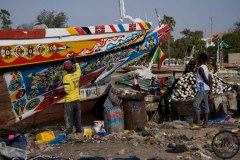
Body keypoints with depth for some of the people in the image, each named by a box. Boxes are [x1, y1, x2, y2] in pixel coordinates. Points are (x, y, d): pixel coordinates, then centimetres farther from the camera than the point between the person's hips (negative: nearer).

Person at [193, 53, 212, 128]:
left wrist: (210, 86, -8)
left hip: (202, 89, -9)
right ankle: (205, 123, 11)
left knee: (196, 104, -7)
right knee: (205, 105, 9)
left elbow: (205, 79, -18)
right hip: (206, 89, 9)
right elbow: (209, 79, 12)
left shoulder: (201, 68, -14)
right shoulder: (206, 67, 14)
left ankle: (198, 121, -9)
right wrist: (210, 88, 12)